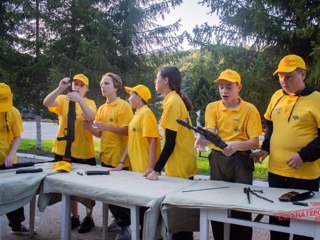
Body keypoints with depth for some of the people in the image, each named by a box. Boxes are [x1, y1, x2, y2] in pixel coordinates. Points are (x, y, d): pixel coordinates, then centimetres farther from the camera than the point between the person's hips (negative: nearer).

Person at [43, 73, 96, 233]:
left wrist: (79, 100, -31)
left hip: (84, 152, -2)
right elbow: (46, 103, -16)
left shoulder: (90, 102, 1)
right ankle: (74, 216, 28)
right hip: (64, 151, 2)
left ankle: (89, 217, 21)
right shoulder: (62, 99, 4)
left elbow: (91, 117, -20)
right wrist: (60, 88, -29)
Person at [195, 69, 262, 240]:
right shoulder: (212, 107, 2)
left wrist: (236, 145, -30)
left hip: (241, 160, -2)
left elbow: (255, 143, -10)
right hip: (218, 159, 3)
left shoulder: (250, 109, -6)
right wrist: (204, 138, -36)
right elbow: (210, 132, -12)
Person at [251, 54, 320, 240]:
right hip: (276, 171, 5)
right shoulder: (277, 96, 7)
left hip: (304, 175, -5)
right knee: (276, 219, 17)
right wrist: (265, 148, 8)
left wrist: (304, 156, -21)